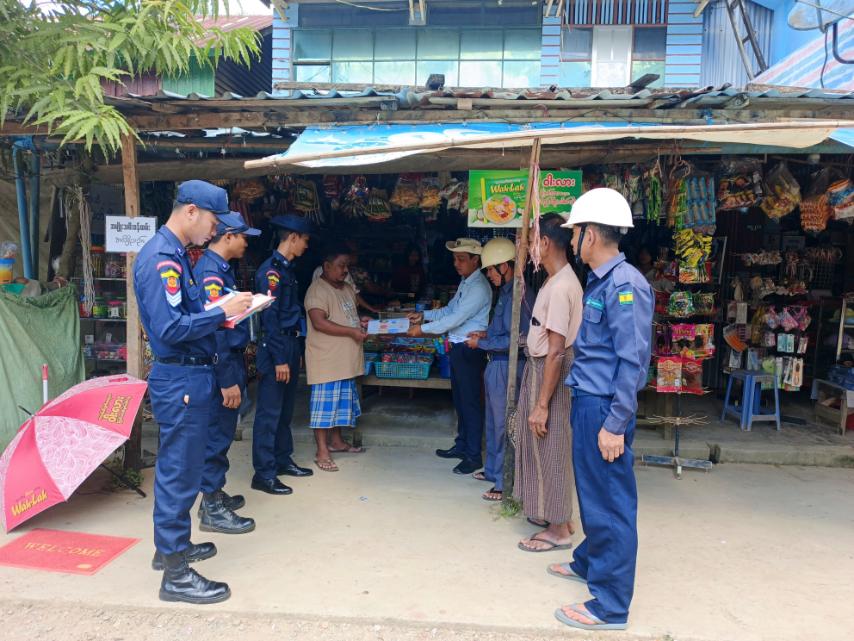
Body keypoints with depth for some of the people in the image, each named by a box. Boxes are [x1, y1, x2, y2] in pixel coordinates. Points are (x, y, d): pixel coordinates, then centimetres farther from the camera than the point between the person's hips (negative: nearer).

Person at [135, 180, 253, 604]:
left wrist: (222, 311, 6)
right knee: (180, 472, -2)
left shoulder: (174, 255, 13)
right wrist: (222, 313, -18)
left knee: (179, 468, 20)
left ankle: (171, 546, 36)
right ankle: (175, 574, 10)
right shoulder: (161, 259, -19)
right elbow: (169, 328, -26)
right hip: (180, 381, -11)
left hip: (188, 376, 11)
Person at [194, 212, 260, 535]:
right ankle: (213, 510, 10)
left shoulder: (221, 268, 12)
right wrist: (228, 381, -23)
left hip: (231, 360, 10)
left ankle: (214, 494, 32)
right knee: (217, 435, -1)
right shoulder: (210, 272, -19)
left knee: (221, 433, 18)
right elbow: (214, 329, -24)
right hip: (222, 366, -10)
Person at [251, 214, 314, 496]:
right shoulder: (271, 269, -15)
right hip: (275, 348, -10)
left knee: (285, 409, 17)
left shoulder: (288, 268, 14)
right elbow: (270, 317, -19)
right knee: (269, 412, -3)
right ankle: (263, 474, 4)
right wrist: (279, 359, -21)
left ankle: (283, 459, 29)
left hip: (291, 345, 10)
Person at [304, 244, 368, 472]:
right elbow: (319, 323, -25)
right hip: (326, 360, -9)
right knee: (325, 403, -3)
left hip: (345, 359, 9)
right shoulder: (318, 290, -15)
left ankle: (336, 441, 32)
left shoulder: (348, 289, 14)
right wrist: (352, 332, -24)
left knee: (342, 401, 17)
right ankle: (322, 451, 5)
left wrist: (362, 322, 5)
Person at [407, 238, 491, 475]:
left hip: (469, 349, -10)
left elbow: (456, 318, -22)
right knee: (459, 399, 18)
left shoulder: (479, 288, -19)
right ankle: (462, 445, 33)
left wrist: (423, 329, -16)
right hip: (458, 347, 10)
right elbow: (450, 309, 19)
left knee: (470, 402, -2)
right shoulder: (465, 282, 12)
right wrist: (424, 315, 7)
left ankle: (474, 456, 9)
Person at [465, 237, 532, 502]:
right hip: (496, 364, 10)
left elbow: (514, 339, -25)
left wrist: (481, 343, -15)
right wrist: (487, 334, 7)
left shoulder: (517, 295, -22)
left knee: (503, 425, 1)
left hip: (507, 367, -10)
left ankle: (505, 483, 14)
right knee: (494, 422, 21)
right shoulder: (506, 291, 9)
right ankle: (493, 469, 37)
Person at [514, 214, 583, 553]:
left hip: (550, 373, -10)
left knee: (551, 449, 2)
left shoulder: (560, 287, -23)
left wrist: (541, 404, -23)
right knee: (543, 447, 20)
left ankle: (559, 529, 17)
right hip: (540, 367, 10)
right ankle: (556, 513, 35)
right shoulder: (559, 280, 8)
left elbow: (556, 351, -25)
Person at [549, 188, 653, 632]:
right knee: (592, 492, 23)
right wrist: (590, 411, 17)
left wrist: (615, 424, -21)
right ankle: (589, 562, 43)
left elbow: (632, 360, -21)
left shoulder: (625, 284, -18)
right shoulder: (600, 281, 11)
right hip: (588, 400, 10)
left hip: (605, 408, -10)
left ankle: (610, 606, 14)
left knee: (611, 503, 1)